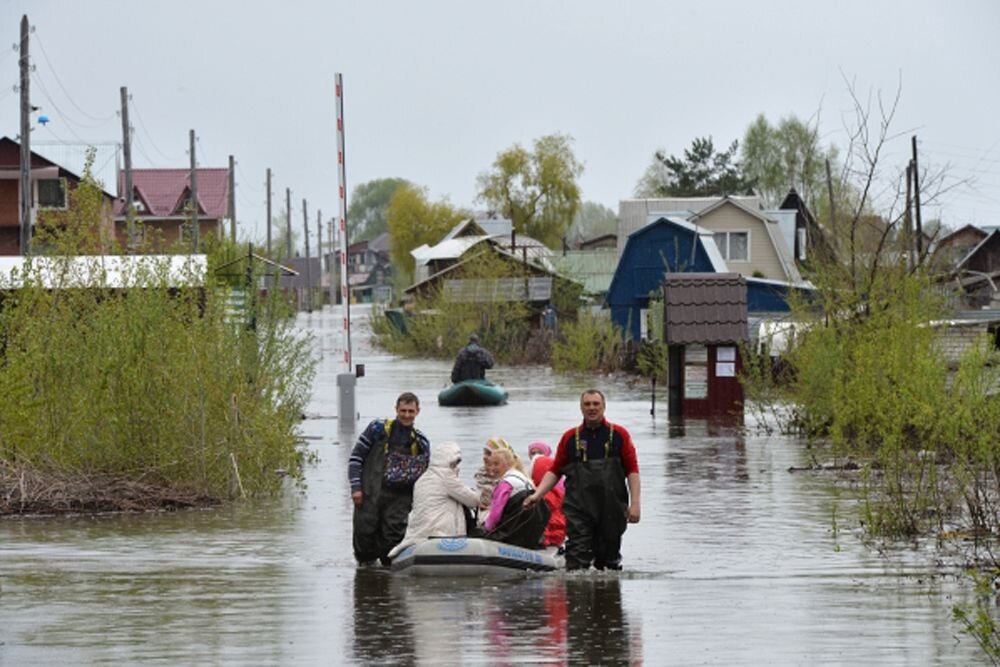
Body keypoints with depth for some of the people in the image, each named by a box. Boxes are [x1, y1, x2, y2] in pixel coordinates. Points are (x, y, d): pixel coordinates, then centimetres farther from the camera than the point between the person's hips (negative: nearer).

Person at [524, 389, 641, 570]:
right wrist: (537, 495, -2)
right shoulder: (570, 437, 8)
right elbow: (555, 471, 10)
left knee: (610, 558, 8)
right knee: (577, 557, -9)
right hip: (579, 509, 0)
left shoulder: (619, 435, 5)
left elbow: (632, 470, 3)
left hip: (611, 508, 0)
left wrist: (634, 503, -6)